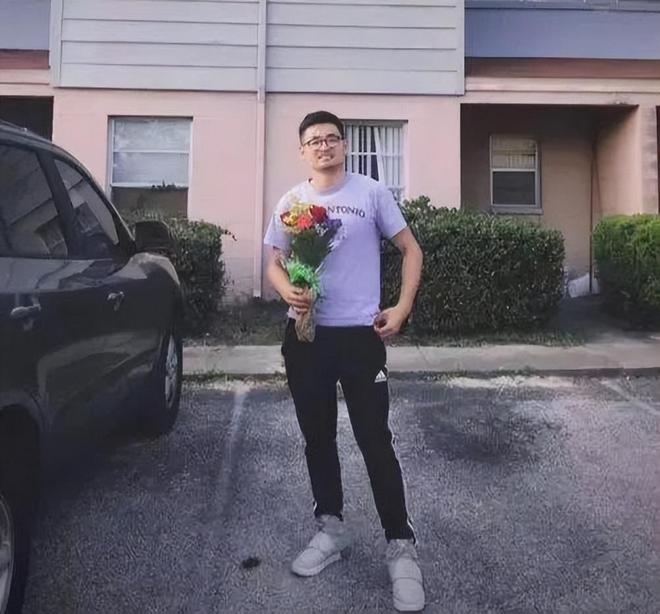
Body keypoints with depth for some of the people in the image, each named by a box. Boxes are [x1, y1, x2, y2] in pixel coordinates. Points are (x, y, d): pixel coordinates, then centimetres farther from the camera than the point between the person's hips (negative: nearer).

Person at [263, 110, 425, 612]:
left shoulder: (371, 193, 0)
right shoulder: (291, 202, 9)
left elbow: (411, 250, 4)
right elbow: (274, 263, 11)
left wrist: (402, 309, -6)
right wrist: (287, 290, -12)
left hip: (360, 334, -4)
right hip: (306, 335, 4)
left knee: (375, 440, -3)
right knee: (318, 437, 13)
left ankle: (401, 546, 11)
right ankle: (331, 528, 31)